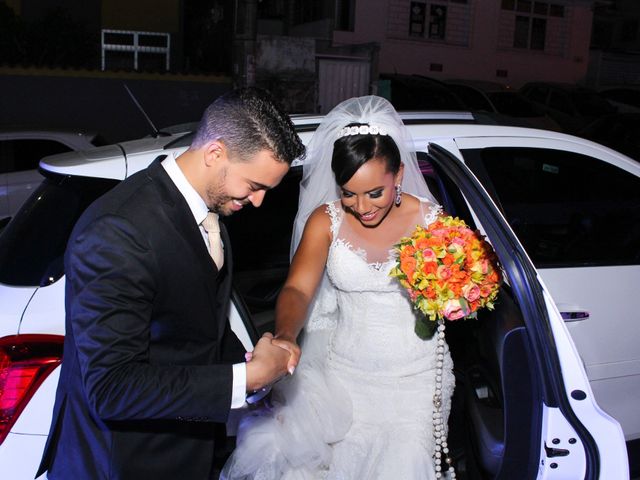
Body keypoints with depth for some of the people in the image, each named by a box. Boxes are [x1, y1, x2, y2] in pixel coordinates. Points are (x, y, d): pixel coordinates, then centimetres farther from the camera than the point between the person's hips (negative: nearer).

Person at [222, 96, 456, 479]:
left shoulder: (431, 220, -10)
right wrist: (285, 336, -39)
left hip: (413, 376, -1)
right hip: (344, 369, 1)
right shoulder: (326, 220, -7)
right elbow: (298, 289, -18)